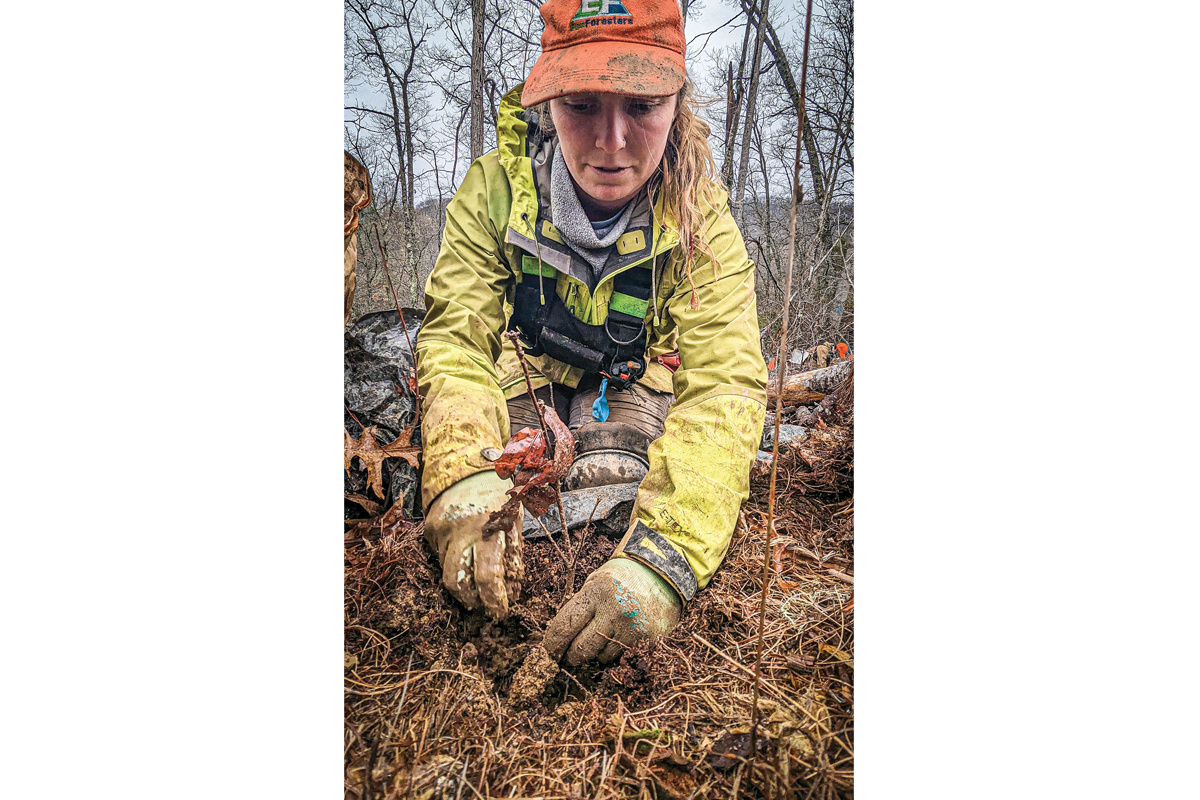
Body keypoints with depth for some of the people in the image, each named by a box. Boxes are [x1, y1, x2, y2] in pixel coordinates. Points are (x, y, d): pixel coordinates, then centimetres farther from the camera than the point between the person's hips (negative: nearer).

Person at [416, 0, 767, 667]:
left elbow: (723, 386, -31)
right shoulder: (495, 187, -17)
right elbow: (456, 336, -22)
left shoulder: (701, 220, -20)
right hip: (520, 382, 1)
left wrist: (665, 557, -48)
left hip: (633, 386, 0)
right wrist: (465, 480, -44)